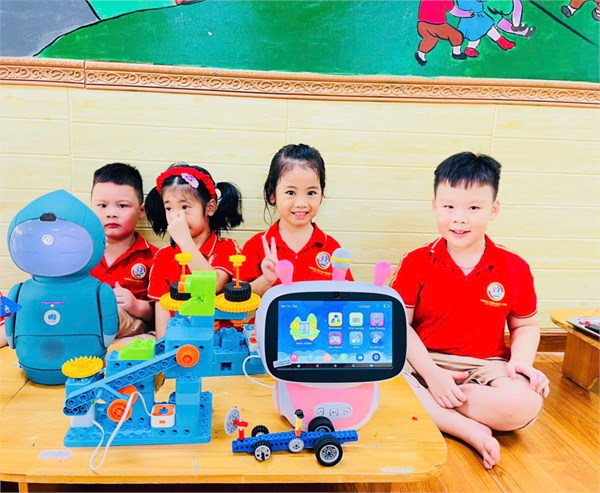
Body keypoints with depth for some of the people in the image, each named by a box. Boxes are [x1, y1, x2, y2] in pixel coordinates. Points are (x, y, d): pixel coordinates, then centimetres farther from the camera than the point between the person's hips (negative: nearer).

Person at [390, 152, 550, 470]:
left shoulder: (514, 269, 0)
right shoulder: (416, 263, -4)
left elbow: (525, 326, 11)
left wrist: (521, 361, -10)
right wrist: (431, 374, -17)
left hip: (486, 366, 1)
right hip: (423, 361, -1)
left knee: (526, 404, -29)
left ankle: (427, 402, -14)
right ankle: (468, 429, -22)